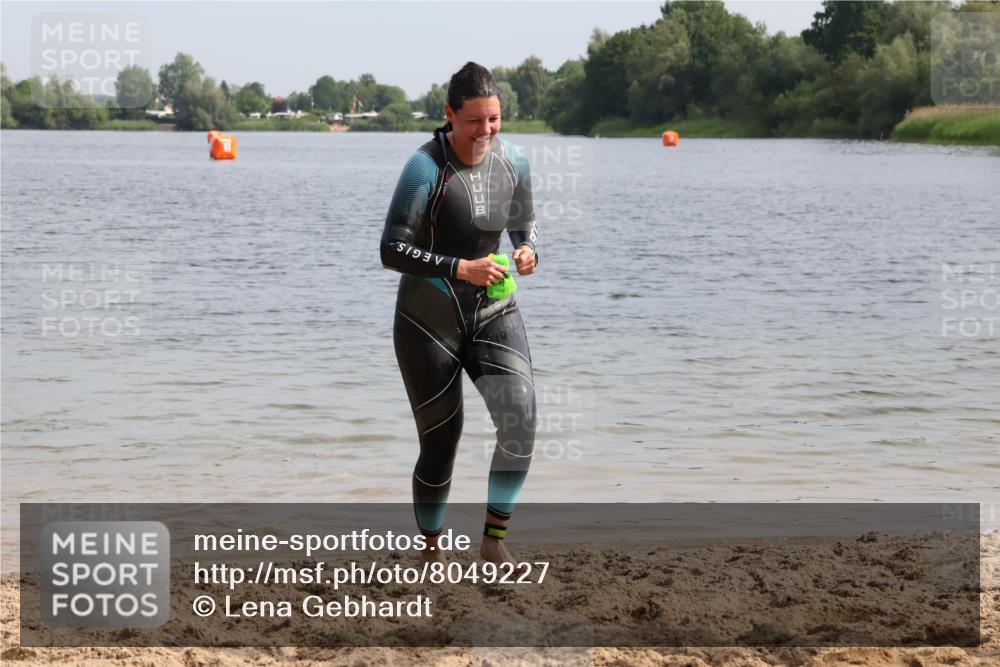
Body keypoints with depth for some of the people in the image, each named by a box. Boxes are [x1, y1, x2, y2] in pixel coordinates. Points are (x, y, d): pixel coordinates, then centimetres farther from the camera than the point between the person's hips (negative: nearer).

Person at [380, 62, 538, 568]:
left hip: (493, 313, 4)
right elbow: (392, 251, -21)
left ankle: (494, 541, -7)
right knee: (440, 446, 2)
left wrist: (529, 252, -9)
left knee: (520, 420, -19)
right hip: (429, 320, -4)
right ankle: (431, 550, 25)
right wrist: (460, 269, -30)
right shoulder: (427, 167, -18)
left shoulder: (512, 163, -3)